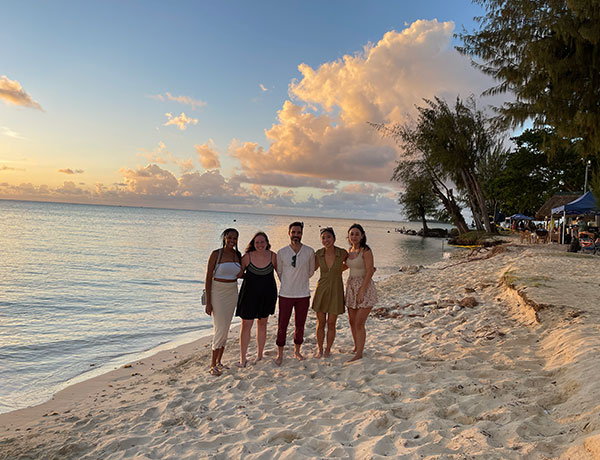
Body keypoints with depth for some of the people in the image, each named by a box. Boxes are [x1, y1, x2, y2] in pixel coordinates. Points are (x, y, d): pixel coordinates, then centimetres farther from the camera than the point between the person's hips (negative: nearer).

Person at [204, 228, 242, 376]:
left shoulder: (238, 255, 5)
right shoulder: (216, 254, -11)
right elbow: (208, 278, -11)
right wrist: (208, 302, -14)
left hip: (232, 294, 5)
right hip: (217, 293, -5)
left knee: (226, 329, 9)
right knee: (220, 328, -8)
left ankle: (218, 361, 21)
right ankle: (213, 364, 4)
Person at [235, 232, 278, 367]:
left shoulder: (273, 256, -7)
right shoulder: (247, 257, -11)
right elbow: (239, 274, 2)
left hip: (267, 294, 2)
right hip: (249, 294, -2)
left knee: (262, 323, 14)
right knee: (246, 324, -2)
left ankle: (259, 355, 30)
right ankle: (242, 359, 10)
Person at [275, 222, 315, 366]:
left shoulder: (309, 251, -3)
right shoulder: (281, 252, -4)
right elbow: (279, 272, 9)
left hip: (303, 294, 1)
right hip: (285, 294, -1)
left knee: (300, 325, 12)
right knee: (282, 326, 4)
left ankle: (297, 351, 31)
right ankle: (280, 354, 21)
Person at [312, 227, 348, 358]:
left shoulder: (343, 253, -12)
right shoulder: (319, 253, -7)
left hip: (336, 291, -1)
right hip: (321, 290, 1)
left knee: (331, 324, 7)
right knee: (320, 323, 7)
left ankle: (328, 349, 28)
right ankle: (319, 349, 27)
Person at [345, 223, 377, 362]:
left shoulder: (366, 250, -13)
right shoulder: (349, 251, 8)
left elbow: (370, 271, -17)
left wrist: (361, 291, -19)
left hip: (365, 288, -7)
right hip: (351, 287, 7)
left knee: (359, 323, -5)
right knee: (352, 321, 14)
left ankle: (359, 353, 9)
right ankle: (356, 346, 35)